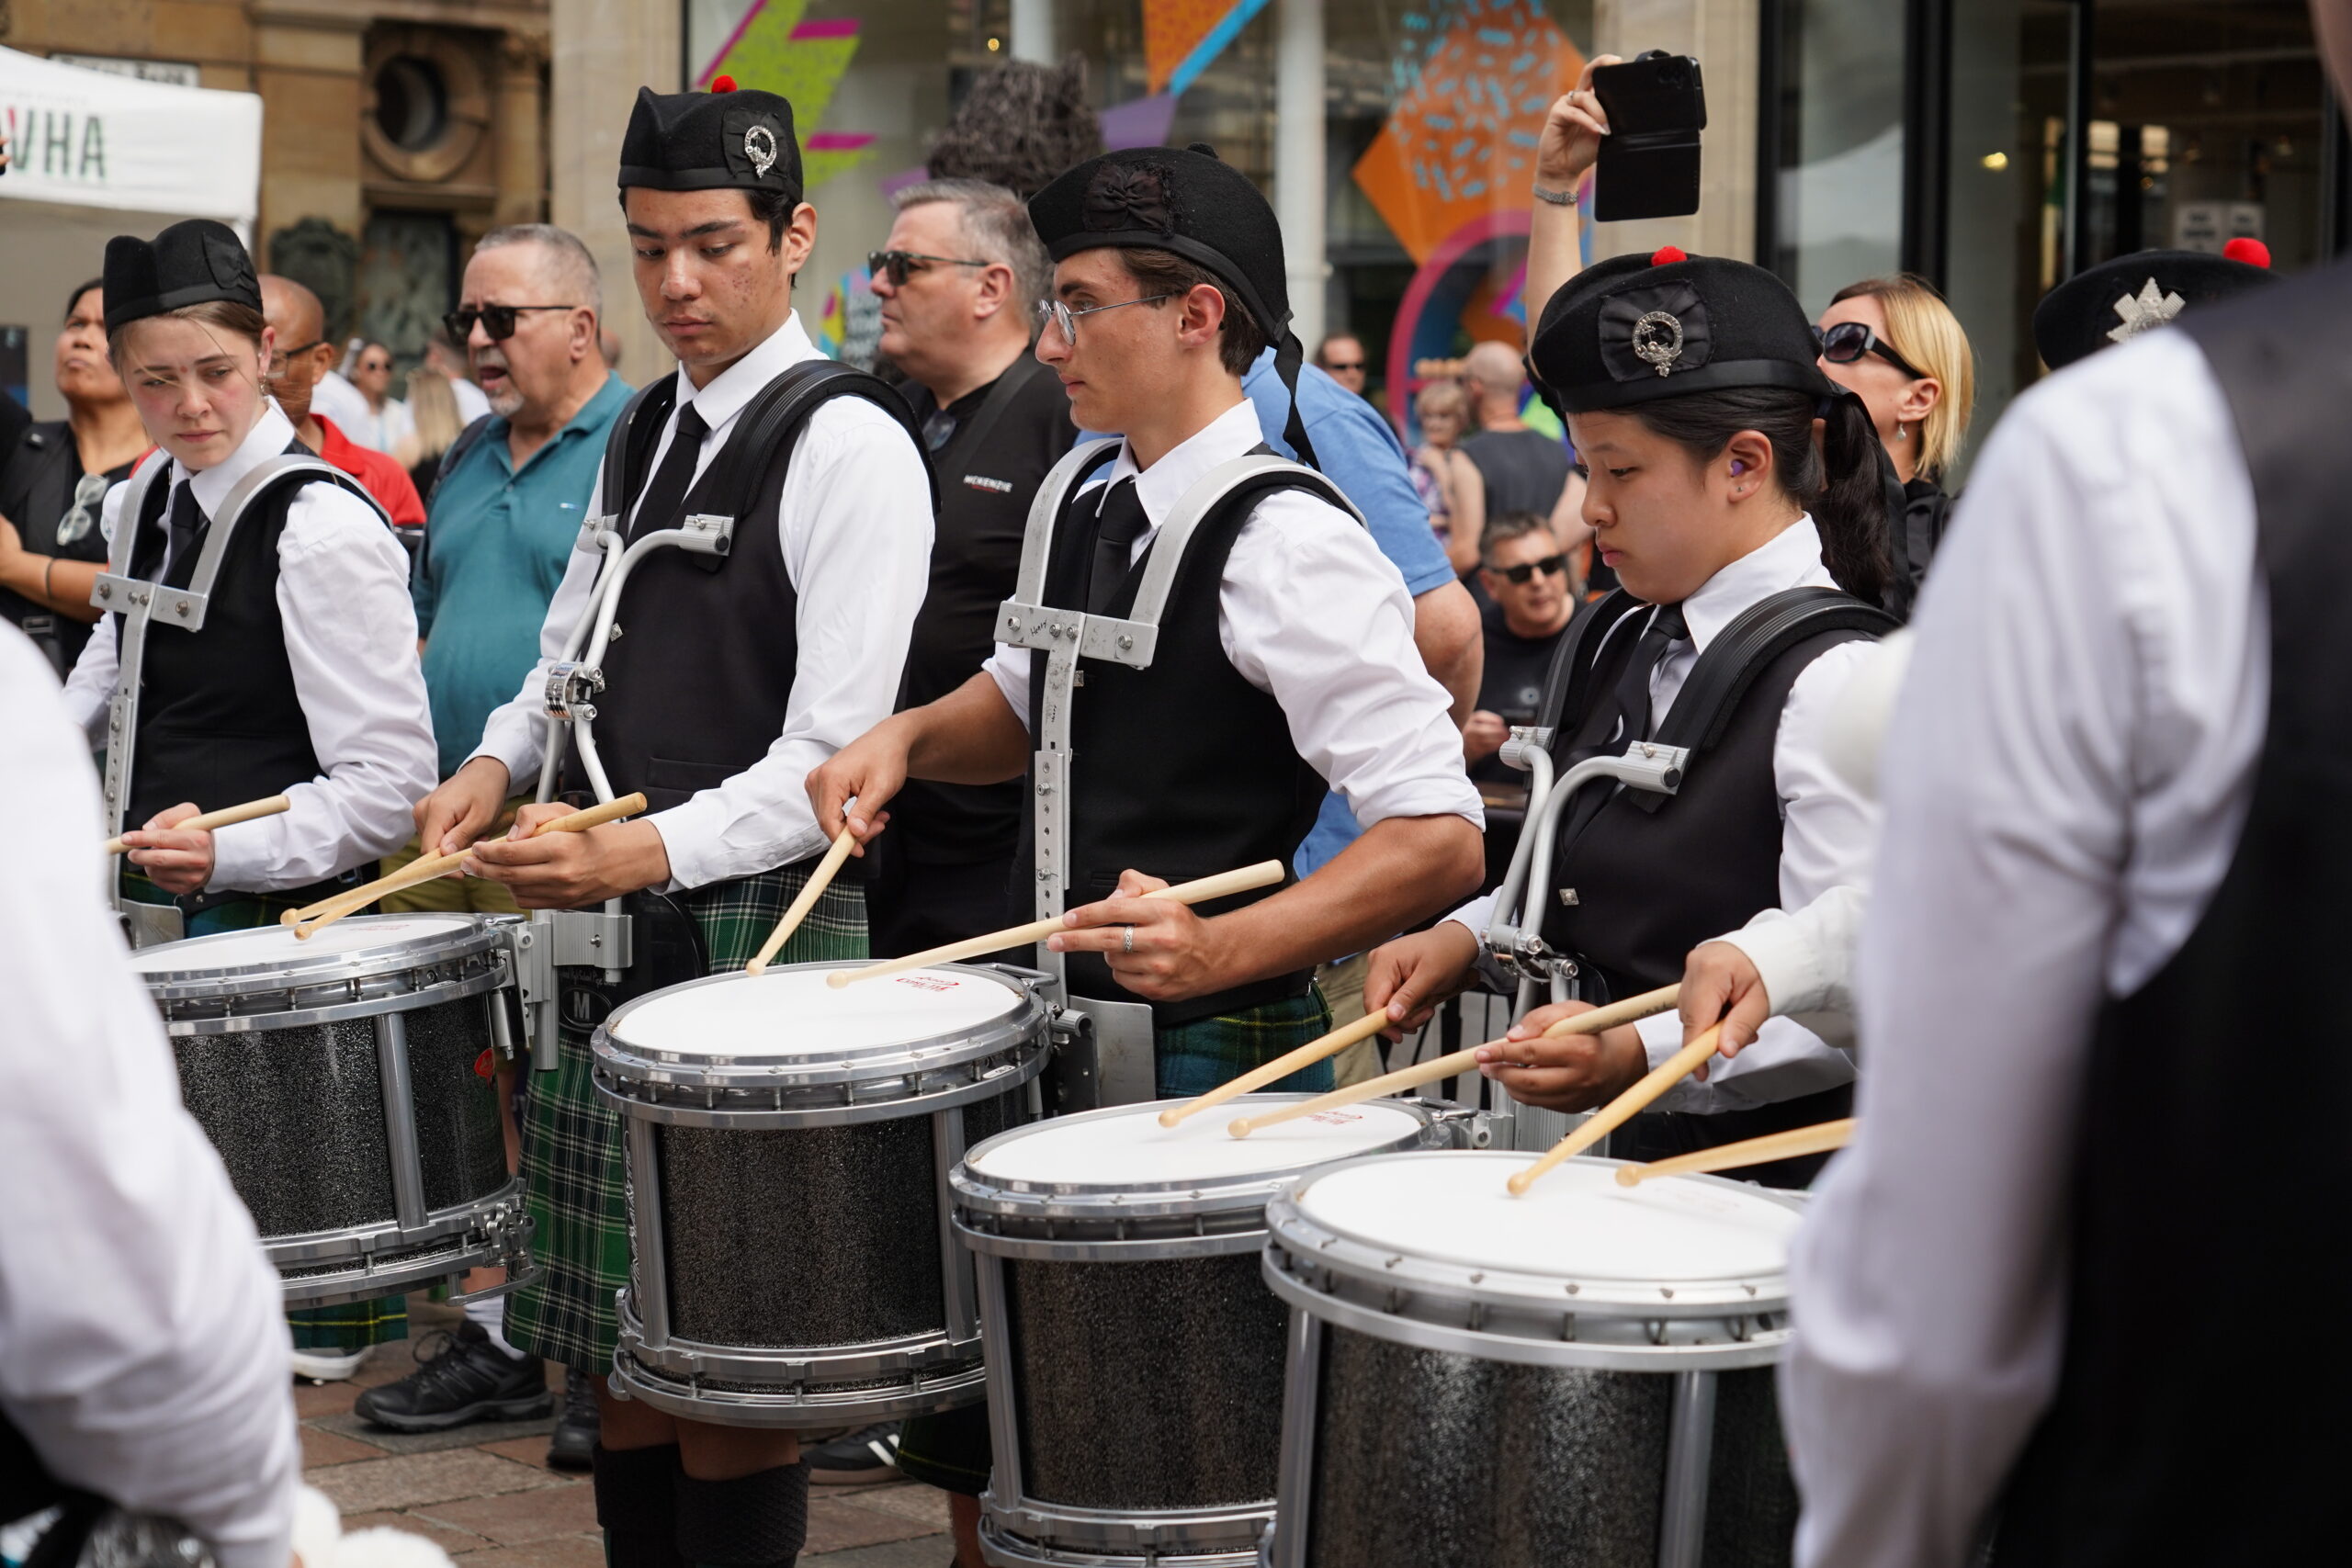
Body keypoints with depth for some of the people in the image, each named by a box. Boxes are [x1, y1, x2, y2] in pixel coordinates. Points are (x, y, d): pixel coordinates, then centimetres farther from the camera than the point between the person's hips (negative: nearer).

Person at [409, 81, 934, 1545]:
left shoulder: (849, 448, -11)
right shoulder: (643, 433, 14)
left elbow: (833, 759, -17)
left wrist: (651, 850, -29)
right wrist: (501, 761, 7)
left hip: (761, 935, -8)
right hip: (611, 935, 8)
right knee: (612, 1342, 14)